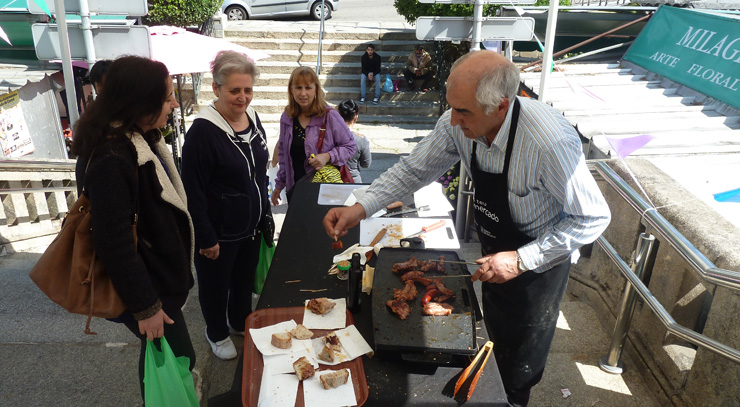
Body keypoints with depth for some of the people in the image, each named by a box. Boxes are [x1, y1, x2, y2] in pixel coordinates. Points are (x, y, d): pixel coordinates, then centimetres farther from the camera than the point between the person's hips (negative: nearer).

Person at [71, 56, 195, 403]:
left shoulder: (140, 138, 3)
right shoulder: (109, 160, -28)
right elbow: (114, 243, -27)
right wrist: (146, 307, -18)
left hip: (160, 274, 9)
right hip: (147, 285, -9)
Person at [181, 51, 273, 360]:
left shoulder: (252, 119, 1)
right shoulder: (203, 131, -23)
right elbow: (193, 192, -20)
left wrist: (265, 213, 14)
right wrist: (205, 238, -18)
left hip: (251, 225, 7)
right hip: (219, 232, -7)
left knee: (245, 277, 24)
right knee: (216, 285, 16)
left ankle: (240, 322, 50)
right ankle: (217, 334, 41)